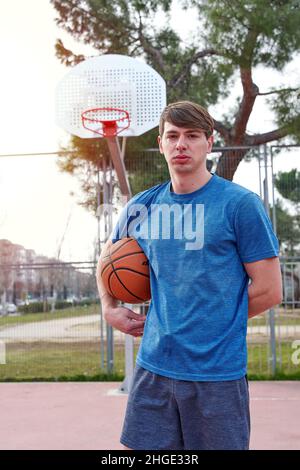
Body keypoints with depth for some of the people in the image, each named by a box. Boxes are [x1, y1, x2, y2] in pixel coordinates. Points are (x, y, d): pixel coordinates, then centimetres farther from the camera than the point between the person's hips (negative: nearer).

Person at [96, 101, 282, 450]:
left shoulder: (240, 203, -7)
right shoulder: (140, 207, 7)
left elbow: (269, 291, -8)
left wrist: (211, 323, -3)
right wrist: (109, 309, 8)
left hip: (218, 372, -4)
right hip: (153, 366, 4)